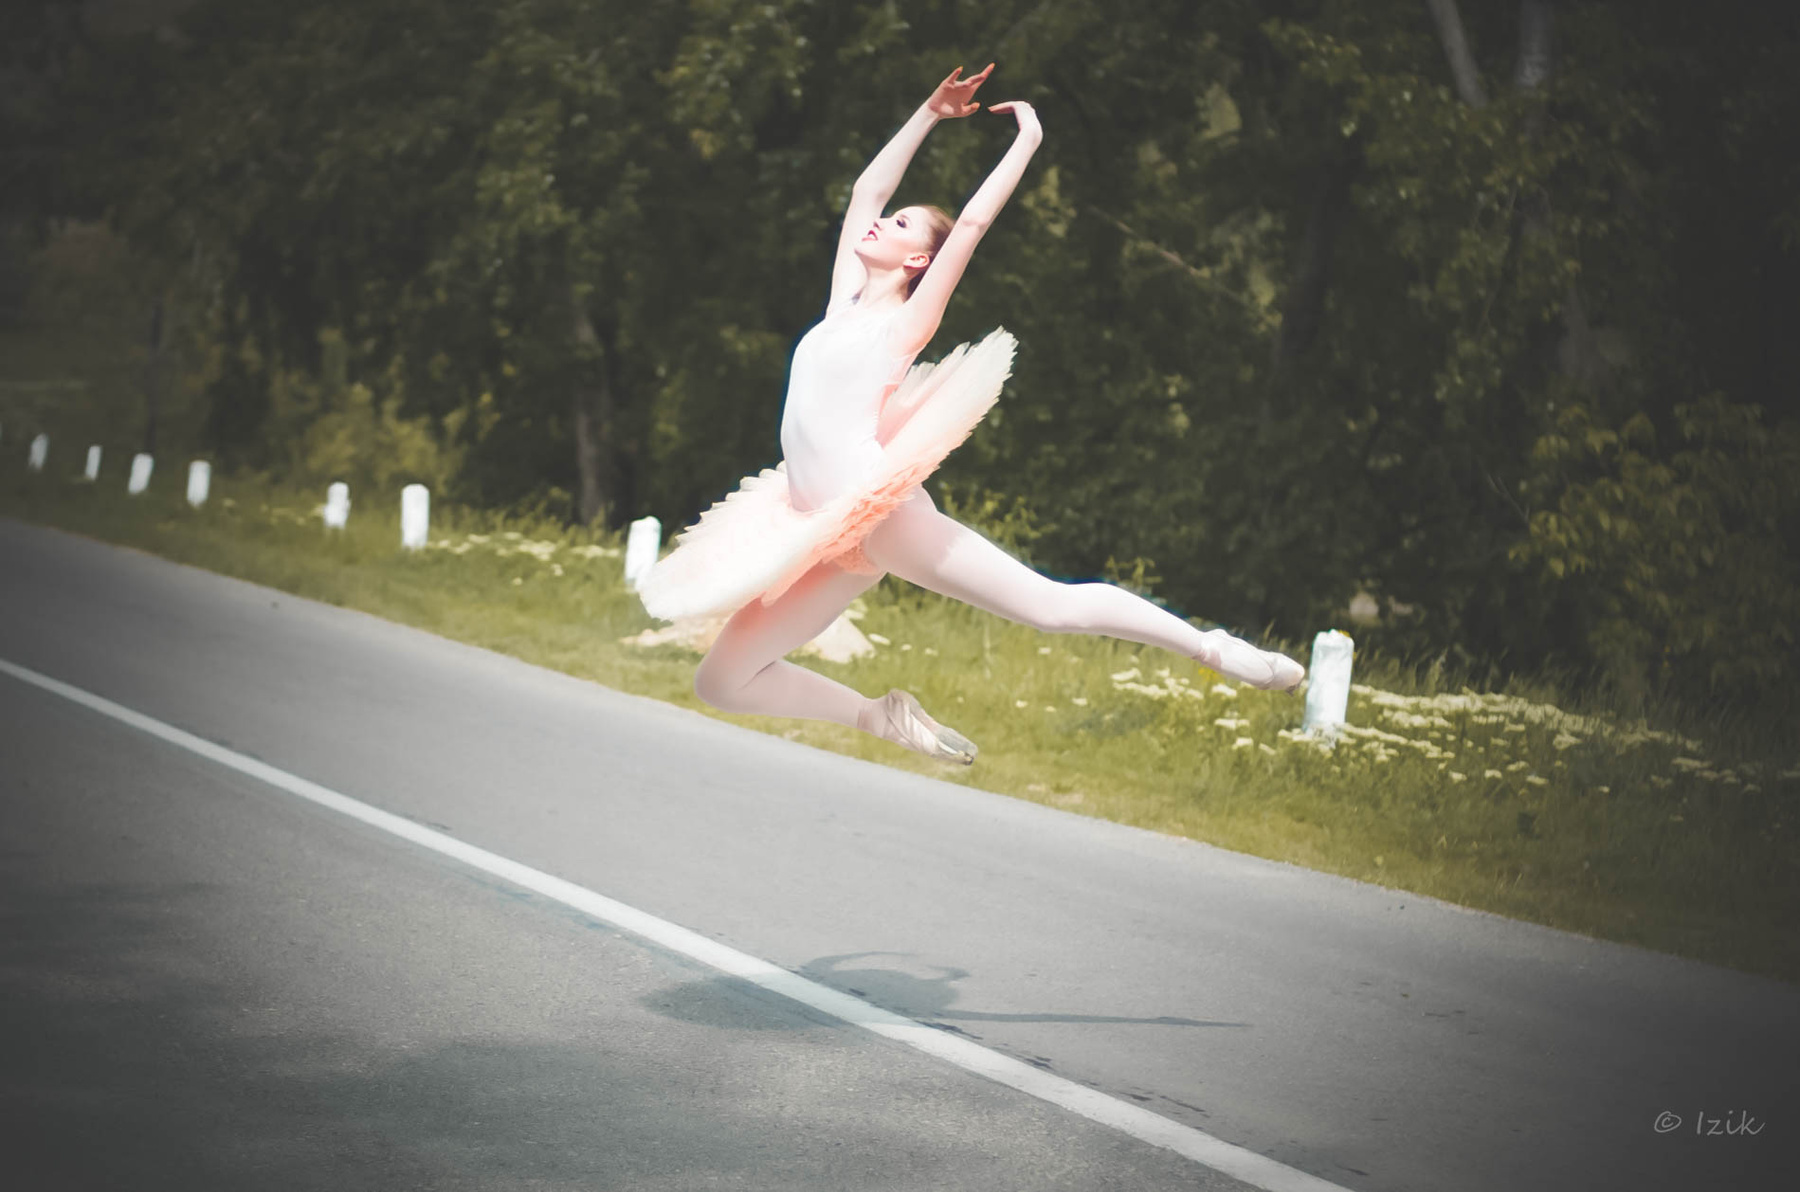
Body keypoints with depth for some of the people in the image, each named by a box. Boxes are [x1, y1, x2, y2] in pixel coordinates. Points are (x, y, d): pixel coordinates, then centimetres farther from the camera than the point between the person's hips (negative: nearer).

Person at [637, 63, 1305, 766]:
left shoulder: (906, 323, 2)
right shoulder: (845, 303, 18)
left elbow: (972, 222, -4)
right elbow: (866, 187, 25)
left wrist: (1027, 141, 3)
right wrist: (930, 114, 26)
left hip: (881, 513, -7)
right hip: (826, 536, 7)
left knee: (1052, 607, -11)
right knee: (721, 681, 0)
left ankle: (1213, 649, -1)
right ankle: (885, 718, 12)